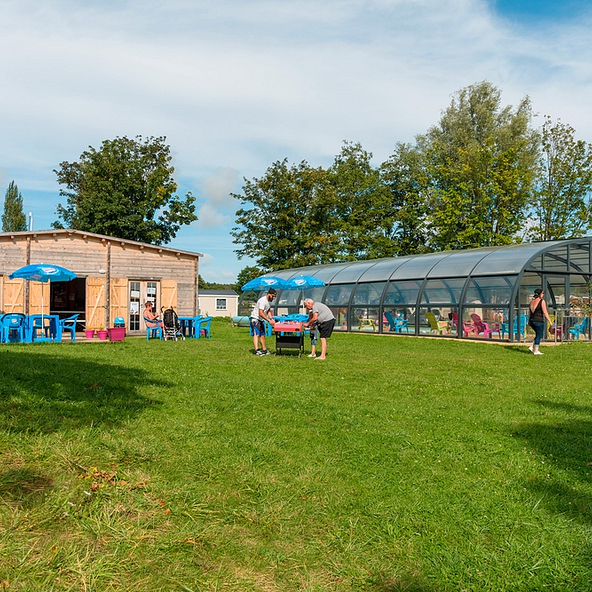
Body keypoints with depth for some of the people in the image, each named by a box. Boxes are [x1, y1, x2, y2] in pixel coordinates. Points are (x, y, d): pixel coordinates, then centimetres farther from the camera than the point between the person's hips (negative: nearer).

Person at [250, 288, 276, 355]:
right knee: (256, 334, -21)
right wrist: (269, 320, -33)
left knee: (262, 335, 14)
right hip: (255, 319, -10)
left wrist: (272, 319, -2)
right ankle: (257, 350, -32)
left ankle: (264, 350, 22)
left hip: (260, 320, 10)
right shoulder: (263, 301, -25)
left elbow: (268, 311, 15)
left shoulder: (269, 301, 7)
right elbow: (260, 313, -31)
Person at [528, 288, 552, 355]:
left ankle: (532, 347, 14)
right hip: (539, 321, -7)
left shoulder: (532, 301, 8)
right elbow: (545, 312, -15)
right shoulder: (542, 301, -11)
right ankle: (536, 351, 7)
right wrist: (550, 321, -12)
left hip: (532, 321, 7)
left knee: (539, 335, 22)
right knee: (539, 336, 4)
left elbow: (529, 312, 14)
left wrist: (529, 321, 24)